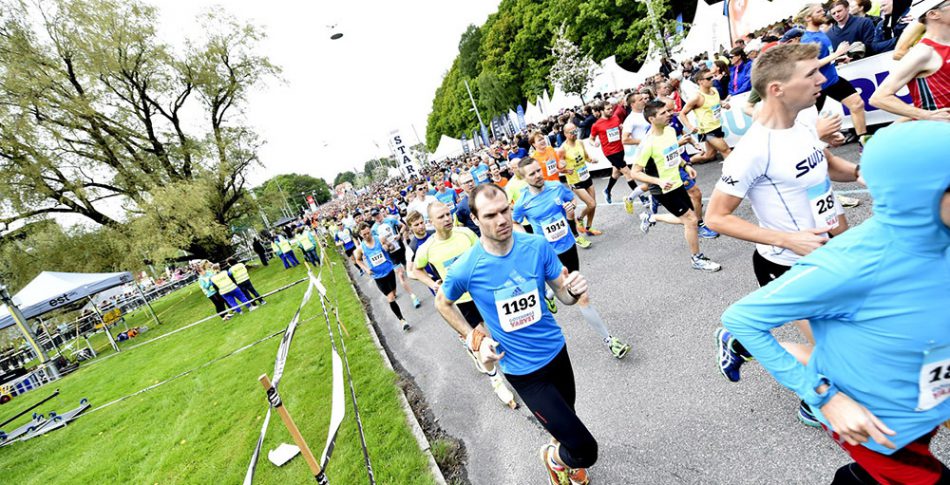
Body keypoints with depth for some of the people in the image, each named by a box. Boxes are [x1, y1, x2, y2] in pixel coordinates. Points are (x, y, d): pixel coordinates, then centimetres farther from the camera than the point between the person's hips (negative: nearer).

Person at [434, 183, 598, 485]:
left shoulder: (537, 246, -15)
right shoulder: (466, 269, -22)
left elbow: (563, 294, -4)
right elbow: (442, 303, -1)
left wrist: (573, 291, -27)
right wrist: (474, 339, -8)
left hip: (556, 350, 4)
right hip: (521, 370, -4)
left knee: (565, 423, 29)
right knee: (585, 451, -3)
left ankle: (563, 455, 65)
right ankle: (554, 457, 33)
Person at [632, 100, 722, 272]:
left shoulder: (670, 130, 0)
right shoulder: (648, 143, -24)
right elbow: (636, 173, -22)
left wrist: (686, 166, 4)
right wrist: (659, 181, -33)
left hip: (677, 184, 8)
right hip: (663, 190, -8)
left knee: (688, 219, 17)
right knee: (691, 220, -5)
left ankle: (650, 217, 34)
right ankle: (697, 259, 15)